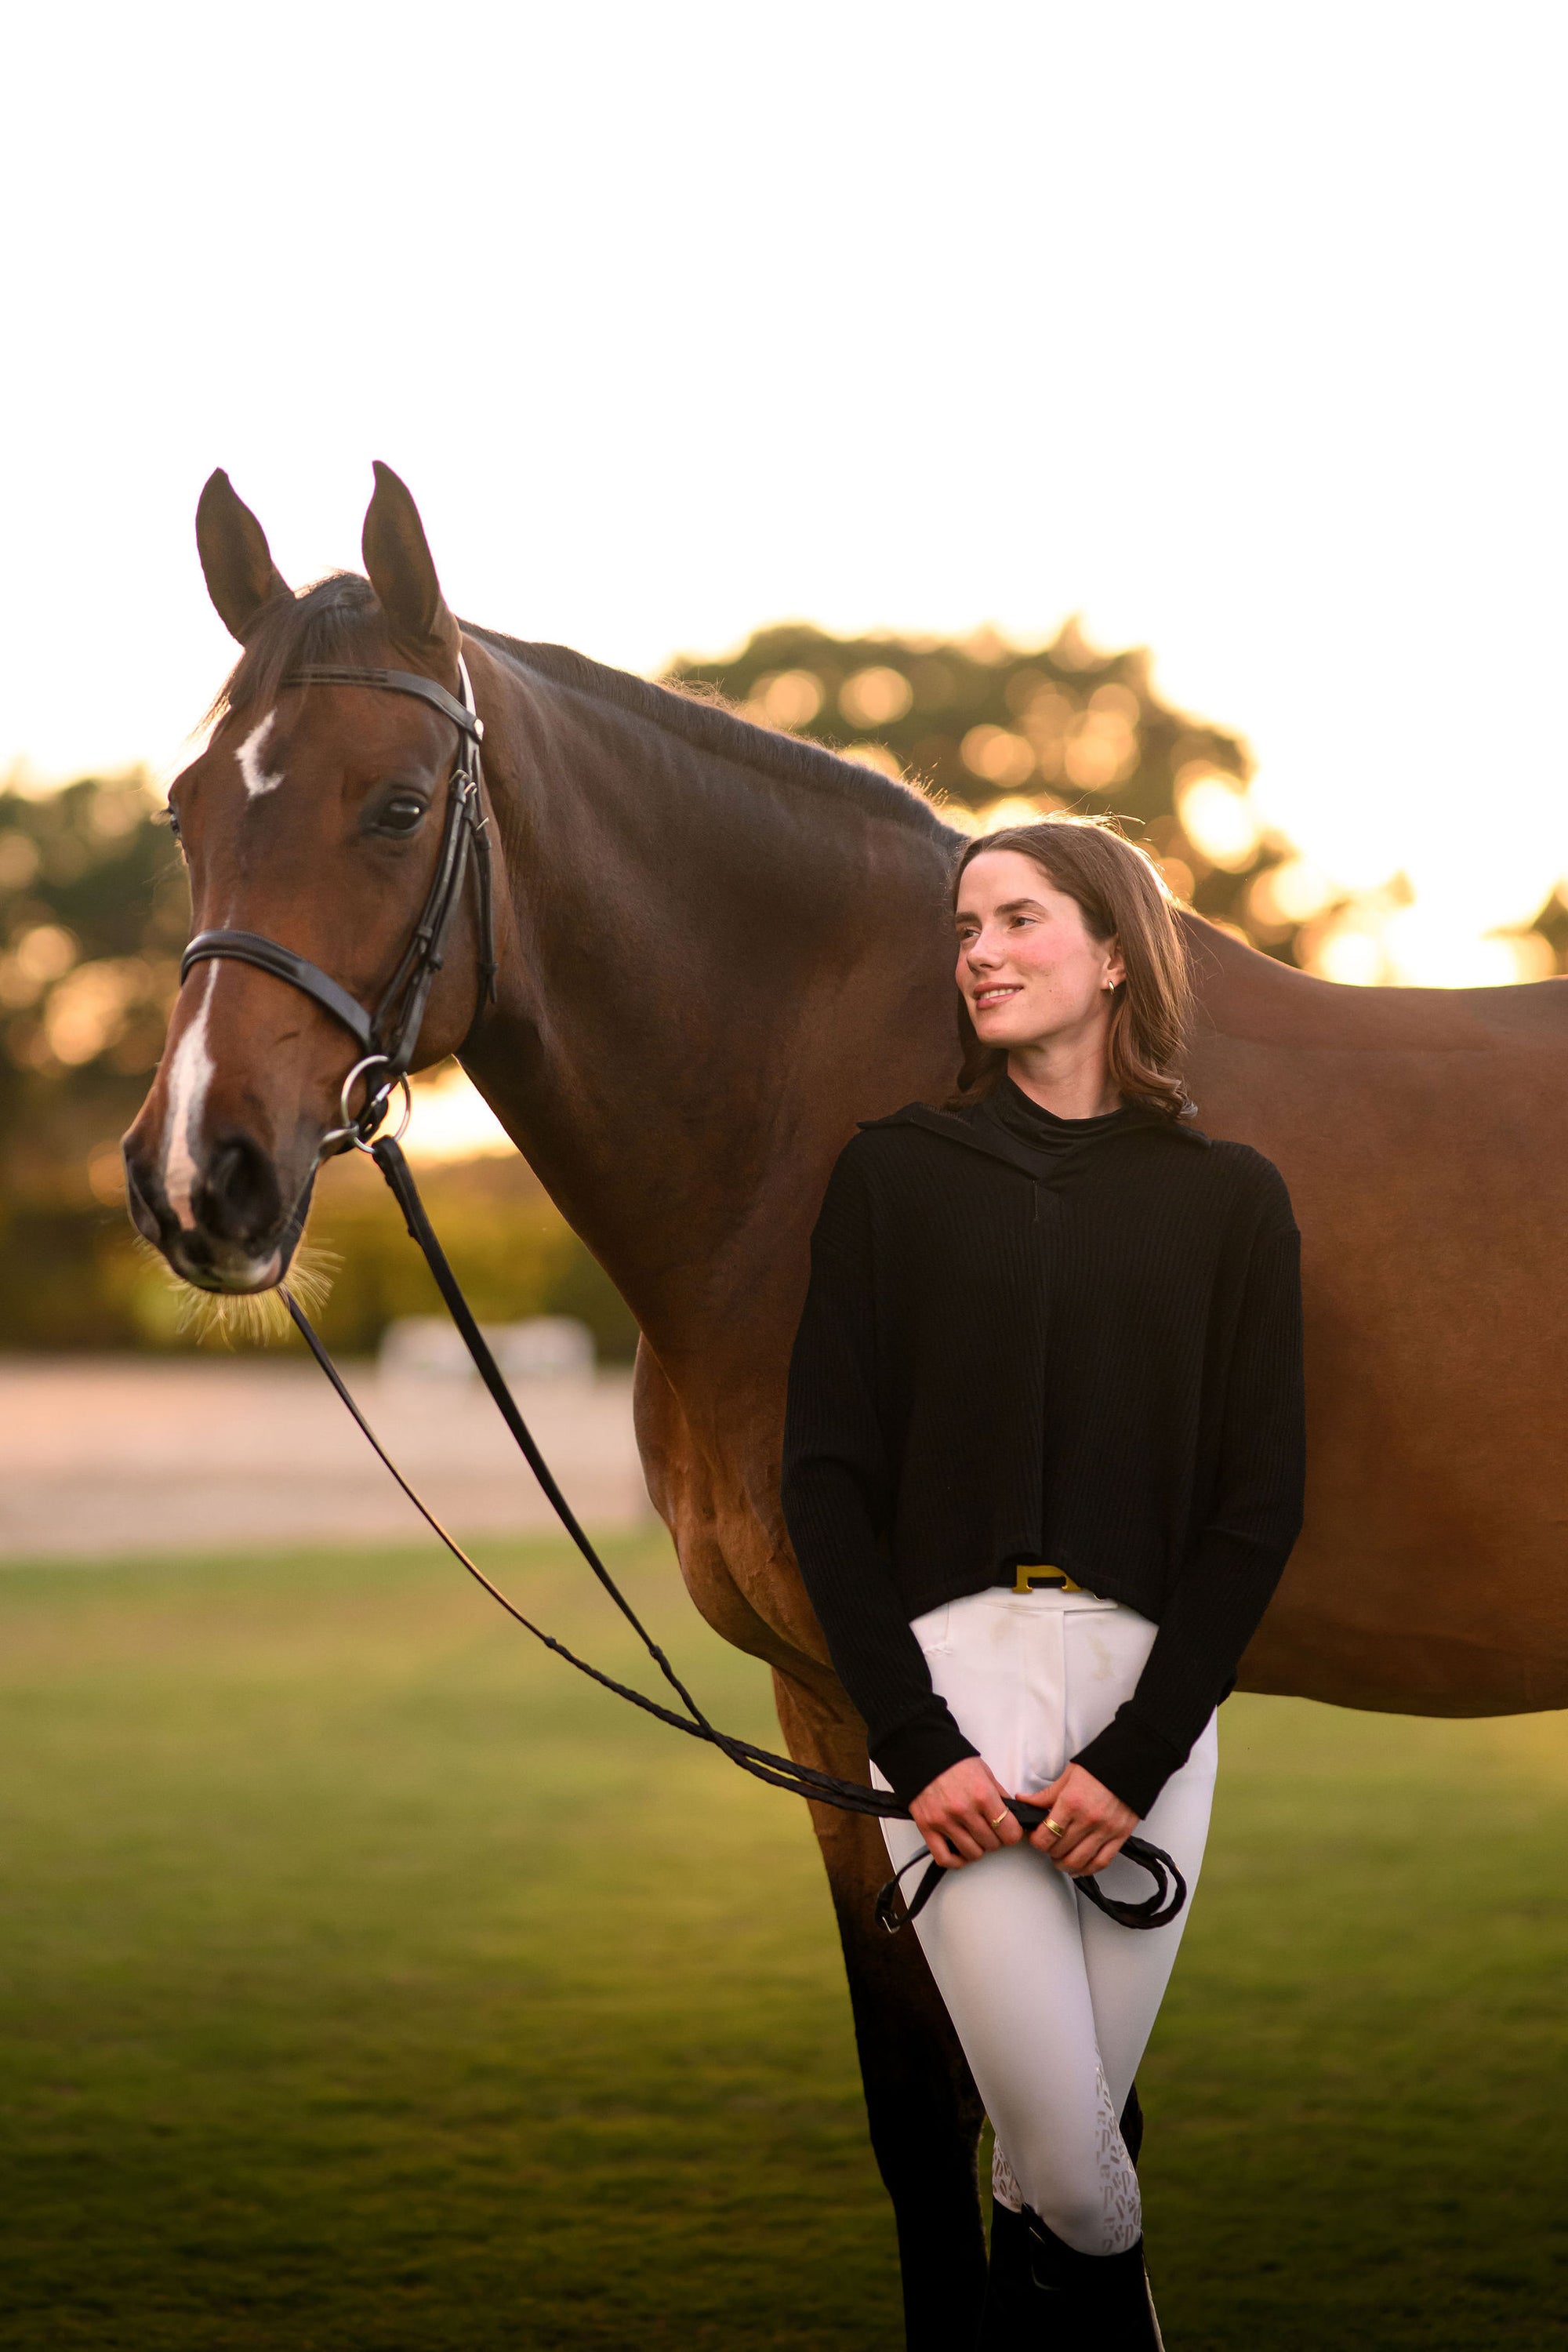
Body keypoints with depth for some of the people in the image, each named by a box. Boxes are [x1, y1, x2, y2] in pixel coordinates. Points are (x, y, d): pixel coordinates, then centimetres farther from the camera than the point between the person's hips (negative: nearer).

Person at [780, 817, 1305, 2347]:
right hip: (953, 1661, -1)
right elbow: (828, 1471, 1)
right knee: (1064, 2148, -9)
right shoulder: (895, 1173, 5)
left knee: (1074, 2131, 3)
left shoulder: (1228, 1200, 7)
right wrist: (913, 1737, -10)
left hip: (1154, 1679, 1)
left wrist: (1138, 1756, -8)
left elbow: (1261, 1502, 3)